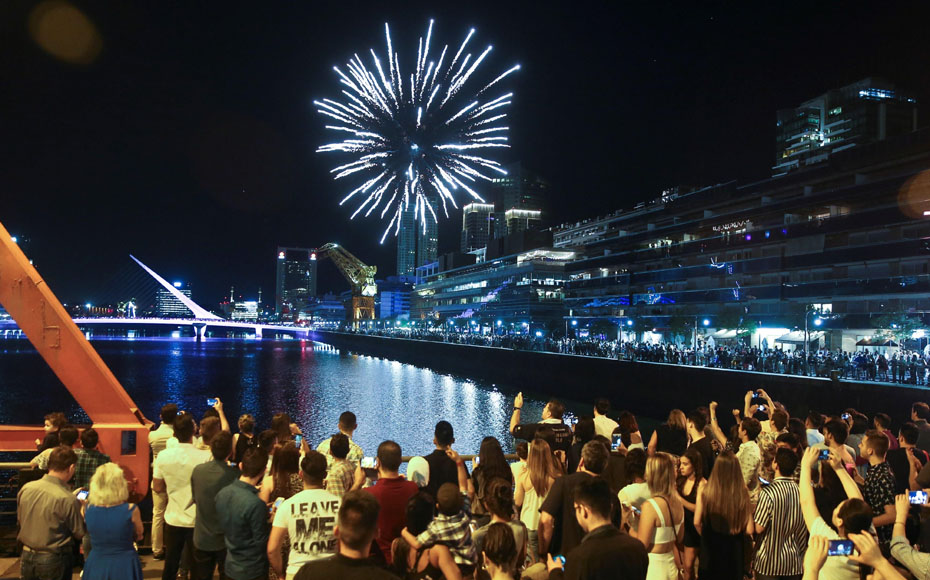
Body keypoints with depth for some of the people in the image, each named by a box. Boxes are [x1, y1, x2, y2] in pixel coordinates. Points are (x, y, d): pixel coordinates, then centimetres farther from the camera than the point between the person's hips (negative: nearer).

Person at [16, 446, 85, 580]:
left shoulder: (25, 488, -8)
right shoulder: (68, 500, -24)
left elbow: (20, 521, 9)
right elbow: (79, 534, -12)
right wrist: (82, 509, 4)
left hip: (27, 556, 5)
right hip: (53, 560, -5)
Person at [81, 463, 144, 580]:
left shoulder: (88, 509, -12)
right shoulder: (131, 510, -20)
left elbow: (89, 533, 7)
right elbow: (138, 536, -2)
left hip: (96, 566, 2)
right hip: (124, 567, -2)